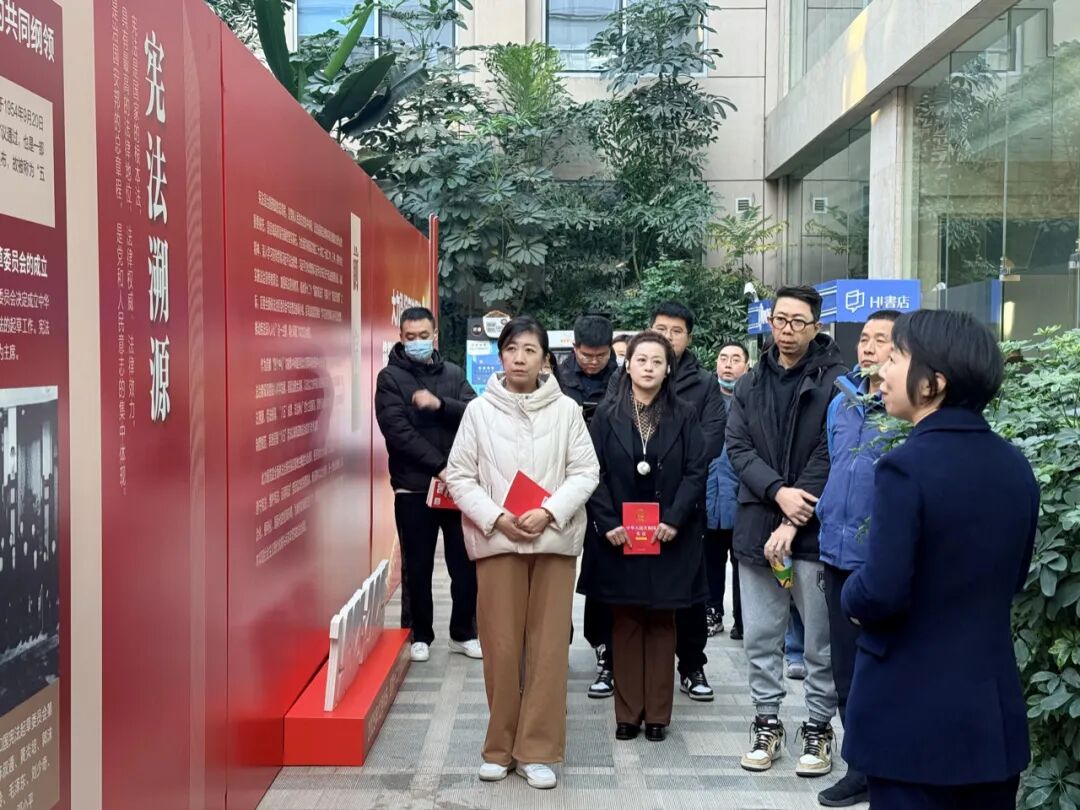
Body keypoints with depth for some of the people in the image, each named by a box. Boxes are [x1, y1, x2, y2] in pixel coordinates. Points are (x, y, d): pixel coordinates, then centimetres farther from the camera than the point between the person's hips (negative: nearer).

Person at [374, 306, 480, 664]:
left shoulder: (454, 373, 9)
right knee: (417, 567, 7)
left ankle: (463, 633, 23)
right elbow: (397, 431, -13)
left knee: (465, 564, 8)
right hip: (413, 489, -3)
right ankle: (421, 635, 23)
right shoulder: (390, 378, -1)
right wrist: (438, 466, -18)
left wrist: (439, 404, -21)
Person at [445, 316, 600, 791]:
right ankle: (501, 747, 20)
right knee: (501, 647, 4)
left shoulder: (566, 410, 1)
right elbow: (459, 475, 2)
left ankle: (538, 750, 14)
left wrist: (549, 511, -14)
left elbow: (586, 472, 0)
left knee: (548, 647, 3)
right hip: (496, 540, 0)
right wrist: (495, 517, -11)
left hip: (554, 540, 0)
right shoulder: (479, 410, 2)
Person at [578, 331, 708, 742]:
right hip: (618, 537, 0)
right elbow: (594, 473, -1)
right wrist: (607, 523, -12)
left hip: (668, 536, 0)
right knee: (625, 623, 6)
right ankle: (627, 713, 14)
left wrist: (674, 519, -13)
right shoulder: (607, 416, 3)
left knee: (661, 623, 7)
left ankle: (657, 713, 16)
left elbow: (696, 472, -2)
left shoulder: (683, 416, 3)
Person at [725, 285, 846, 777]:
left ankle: (818, 728, 20)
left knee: (821, 641, 6)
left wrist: (793, 523, -15)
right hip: (757, 527, 4)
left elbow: (828, 456, -11)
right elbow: (737, 447, 3)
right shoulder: (750, 385, 11)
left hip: (815, 531, -4)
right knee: (760, 637, 11)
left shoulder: (835, 382, -5)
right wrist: (779, 491, -14)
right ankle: (767, 722, 25)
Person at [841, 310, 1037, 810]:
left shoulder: (907, 465, -20)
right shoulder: (1015, 464, 3)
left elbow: (881, 595, -23)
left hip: (912, 713, -6)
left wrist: (851, 597, -2)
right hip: (994, 710, 7)